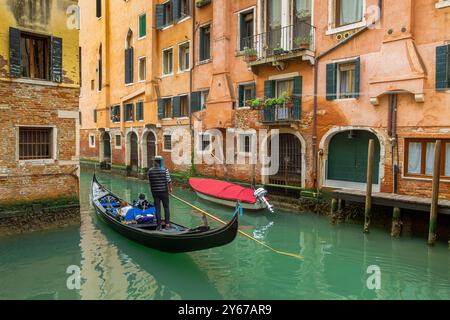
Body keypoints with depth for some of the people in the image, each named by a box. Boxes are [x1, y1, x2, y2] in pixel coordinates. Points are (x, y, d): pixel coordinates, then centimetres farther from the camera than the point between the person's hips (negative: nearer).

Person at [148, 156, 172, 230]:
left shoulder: (150, 171, -2)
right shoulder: (165, 170, -11)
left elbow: (149, 182, 5)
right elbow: (169, 181, -11)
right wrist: (170, 188, 5)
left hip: (154, 192, 2)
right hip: (164, 191, -2)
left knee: (157, 208, 8)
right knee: (166, 208, 10)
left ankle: (159, 225, 11)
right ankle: (167, 224, 10)